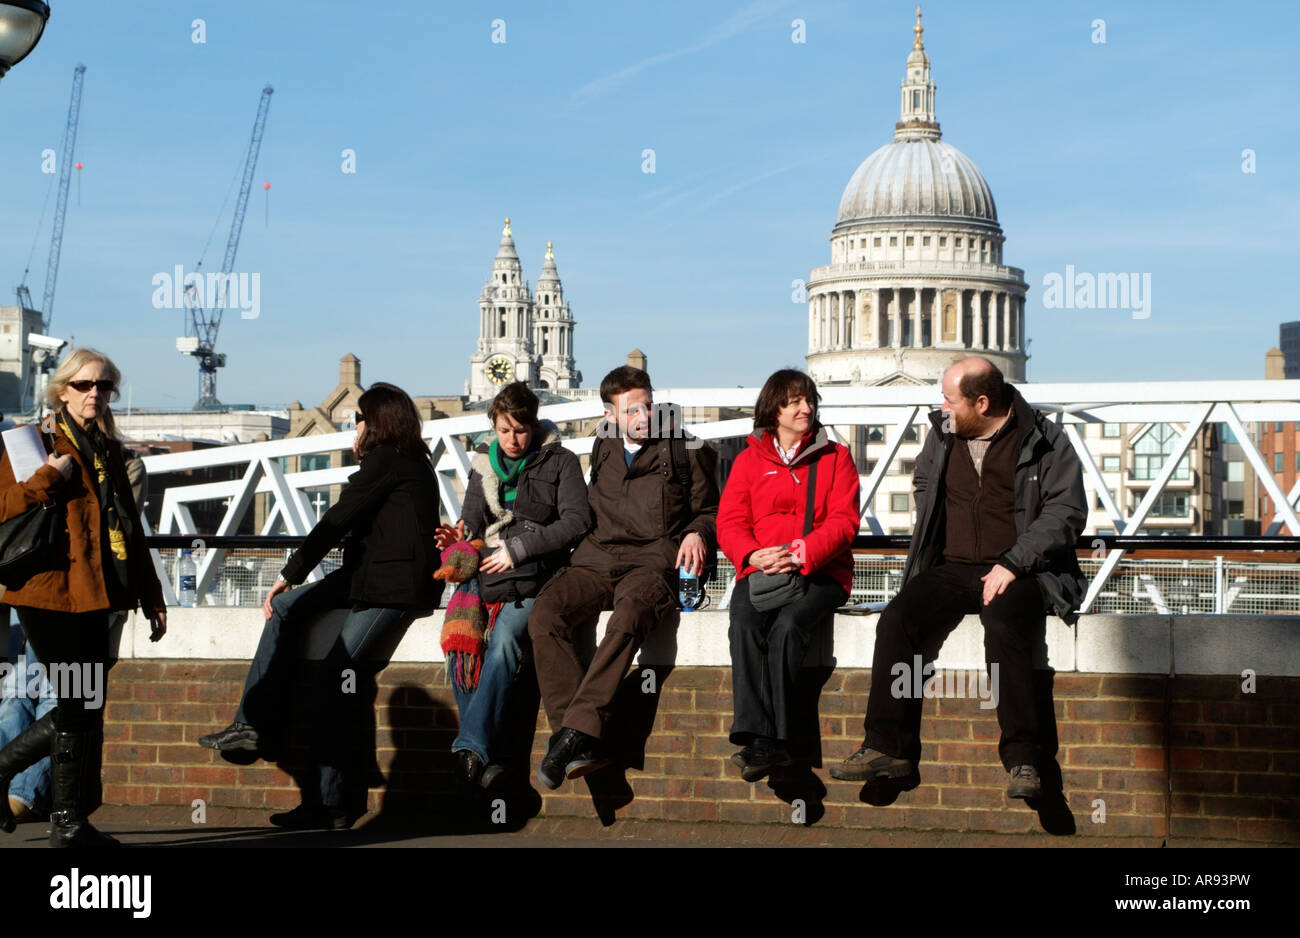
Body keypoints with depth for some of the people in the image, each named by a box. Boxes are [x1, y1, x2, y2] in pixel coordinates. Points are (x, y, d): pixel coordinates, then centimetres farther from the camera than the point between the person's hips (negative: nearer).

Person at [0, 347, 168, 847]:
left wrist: (151, 597, 21)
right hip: (52, 592, -7)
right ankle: (68, 823, 7)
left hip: (92, 596, 7)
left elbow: (130, 528, 22)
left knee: (85, 707, 6)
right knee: (79, 706, -5)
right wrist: (49, 477, -21)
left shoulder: (108, 449, 19)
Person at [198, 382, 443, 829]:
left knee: (333, 675, -13)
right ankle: (255, 723, 0)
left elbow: (338, 520, -9)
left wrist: (289, 574, -5)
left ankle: (326, 803, -9)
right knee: (286, 606, 6)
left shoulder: (386, 460, -9)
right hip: (370, 575, 10)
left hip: (392, 588, -10)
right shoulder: (412, 462, 21)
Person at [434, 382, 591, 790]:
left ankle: (472, 746, -36)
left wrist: (518, 549, -9)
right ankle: (488, 757, -25)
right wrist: (460, 537, -2)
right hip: (485, 570, 4)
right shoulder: (483, 468, 22)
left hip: (534, 573, -4)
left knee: (505, 637, -33)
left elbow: (577, 520, -3)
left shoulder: (559, 462, 8)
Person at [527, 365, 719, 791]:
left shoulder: (687, 451, 13)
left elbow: (709, 511, 17)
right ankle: (584, 745, -33)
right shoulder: (603, 451, 25)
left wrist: (697, 533, -4)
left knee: (628, 617, -39)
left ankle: (576, 731, -43)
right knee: (544, 615, -28)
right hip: (596, 560, 4)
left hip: (651, 563, -4)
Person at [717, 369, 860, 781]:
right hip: (760, 571, 2)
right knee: (744, 625, -31)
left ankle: (773, 739, -34)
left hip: (819, 573, -2)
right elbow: (729, 523, 8)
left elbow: (843, 521, 1)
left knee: (788, 625, -33)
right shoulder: (749, 460, 17)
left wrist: (800, 554, -17)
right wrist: (754, 555, -15)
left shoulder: (835, 457, 13)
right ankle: (757, 736, -37)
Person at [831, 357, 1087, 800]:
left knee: (1004, 627, -36)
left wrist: (1012, 564, -17)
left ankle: (1024, 759, -29)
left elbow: (1066, 510, -8)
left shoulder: (1044, 442, 0)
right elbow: (922, 481, 34)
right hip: (952, 569, 5)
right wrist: (929, 541, 19)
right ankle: (888, 747, -19)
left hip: (1016, 574, -4)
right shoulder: (942, 433, 15)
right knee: (897, 620, -23)